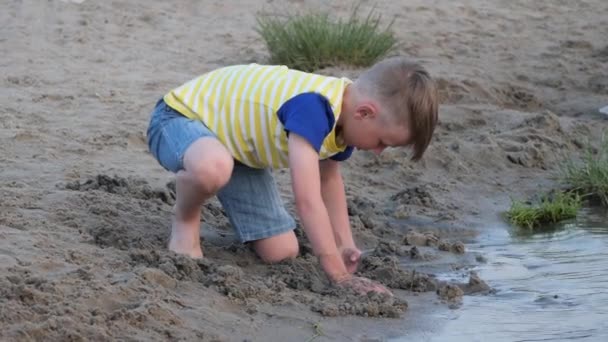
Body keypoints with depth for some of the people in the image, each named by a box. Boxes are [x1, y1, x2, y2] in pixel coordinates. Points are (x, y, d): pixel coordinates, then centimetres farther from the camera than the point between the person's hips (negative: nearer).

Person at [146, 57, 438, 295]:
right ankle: (184, 221, -11)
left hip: (235, 137, 9)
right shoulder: (312, 106, -37)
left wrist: (343, 244, 2)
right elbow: (307, 200, -41)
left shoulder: (344, 111, -8)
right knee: (212, 167, -45)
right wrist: (340, 276, -39)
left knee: (282, 253, -1)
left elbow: (328, 177, 12)